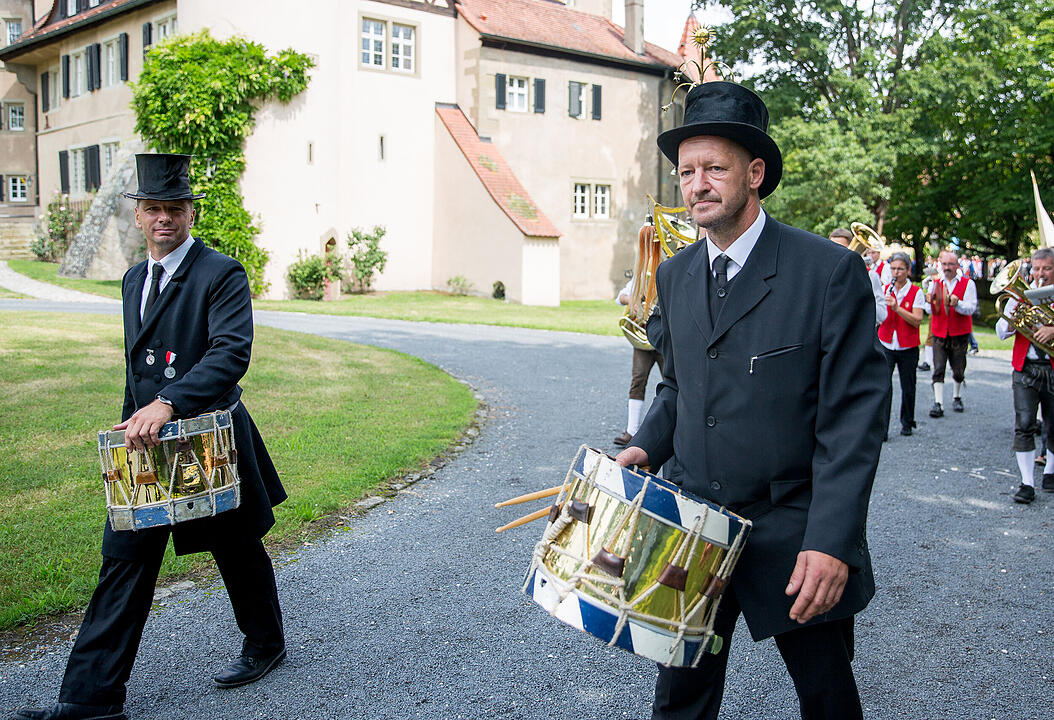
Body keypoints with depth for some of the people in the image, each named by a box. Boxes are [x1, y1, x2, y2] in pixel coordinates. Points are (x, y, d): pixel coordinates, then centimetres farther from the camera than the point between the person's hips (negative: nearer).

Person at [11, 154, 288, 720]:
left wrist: (167, 403, -36)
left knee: (238, 552, 12)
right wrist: (133, 424, 20)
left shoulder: (221, 275, -12)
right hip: (146, 442, 6)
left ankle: (265, 645, 36)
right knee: (123, 562, 4)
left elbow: (231, 353, -26)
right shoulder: (134, 280, 13)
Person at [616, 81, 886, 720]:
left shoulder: (832, 272, -13)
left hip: (795, 539, -4)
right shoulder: (675, 275, 6)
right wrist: (647, 447, 0)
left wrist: (831, 542, -21)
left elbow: (853, 418, -15)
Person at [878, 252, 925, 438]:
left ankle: (907, 423, 28)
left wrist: (896, 308, -25)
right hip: (886, 345, 1)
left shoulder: (916, 292, -3)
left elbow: (917, 321, -14)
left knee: (908, 387, 10)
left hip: (908, 348, -1)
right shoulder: (885, 290, 5)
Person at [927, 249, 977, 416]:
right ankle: (938, 403, -12)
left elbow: (971, 308, -11)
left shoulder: (968, 283, 0)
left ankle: (957, 397, 30)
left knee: (958, 370, 7)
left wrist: (957, 303, -29)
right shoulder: (935, 283, 8)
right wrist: (930, 301, -19)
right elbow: (930, 310, 3)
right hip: (939, 332, 1)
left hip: (960, 333, -1)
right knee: (938, 369, -9)